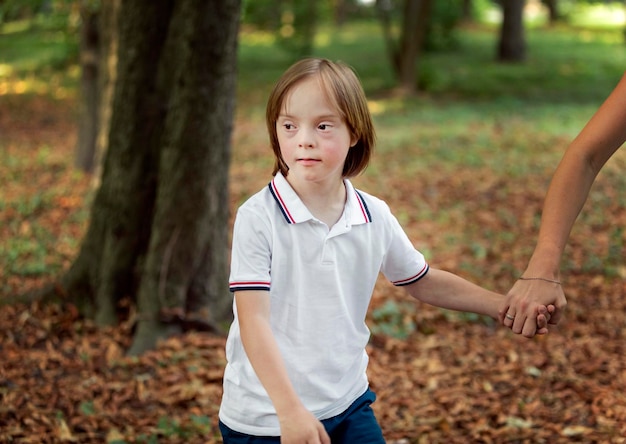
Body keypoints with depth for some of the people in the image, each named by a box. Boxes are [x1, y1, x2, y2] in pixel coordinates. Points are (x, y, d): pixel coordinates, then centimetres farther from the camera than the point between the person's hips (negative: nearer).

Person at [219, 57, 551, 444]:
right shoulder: (258, 218, -16)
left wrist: (507, 306, 9)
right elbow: (253, 319, -21)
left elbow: (423, 282, 14)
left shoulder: (375, 217, -3)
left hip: (348, 404, 4)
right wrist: (290, 410, -29)